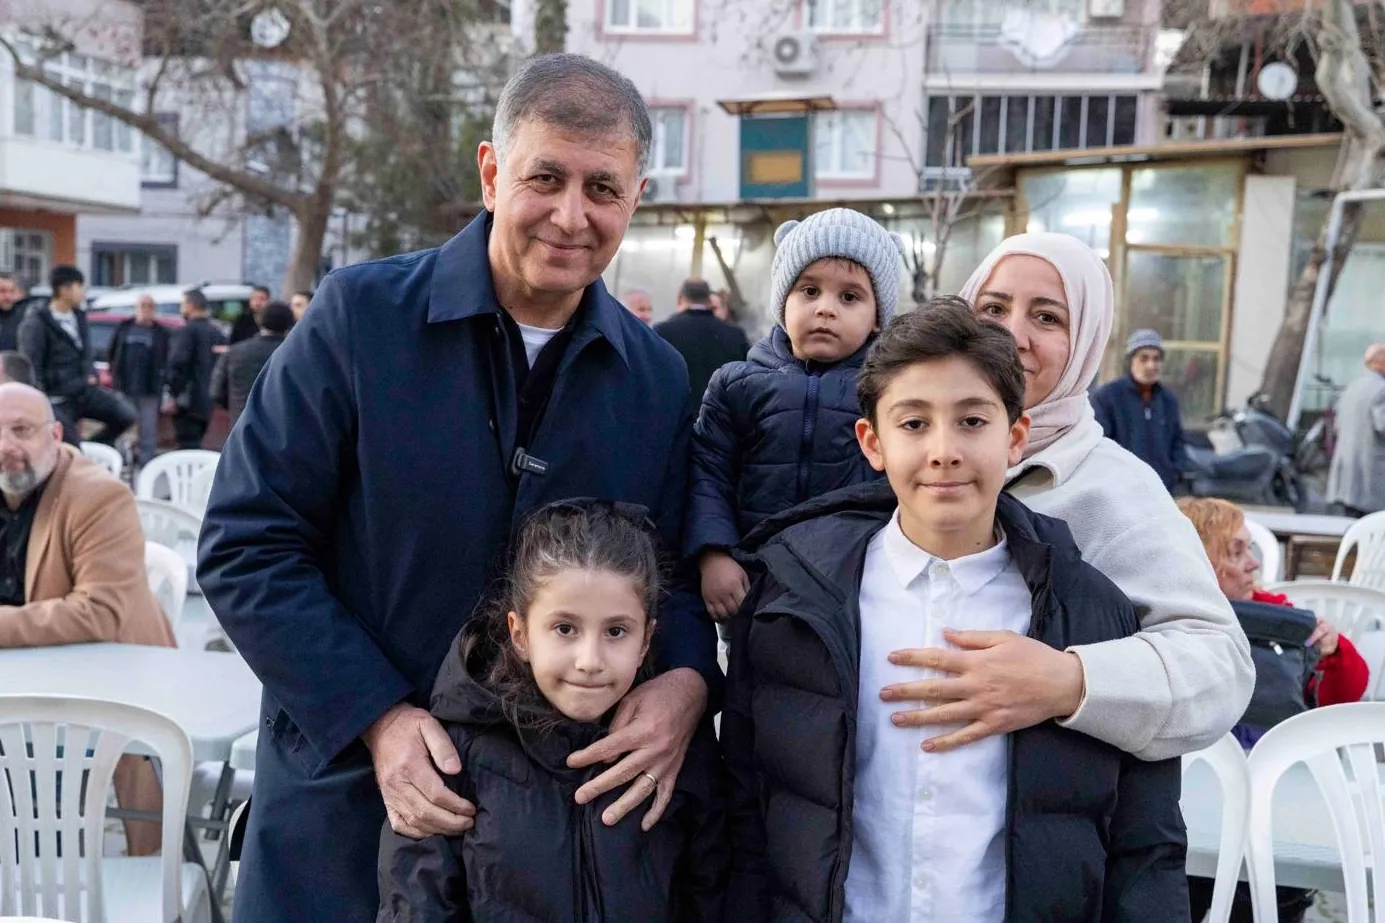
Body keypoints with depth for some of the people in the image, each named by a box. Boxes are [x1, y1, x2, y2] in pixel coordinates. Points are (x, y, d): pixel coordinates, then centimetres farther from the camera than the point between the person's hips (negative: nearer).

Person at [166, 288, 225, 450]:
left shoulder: (186, 331, -9)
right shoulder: (217, 334, 14)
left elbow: (178, 364, -18)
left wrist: (174, 395, -13)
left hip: (188, 402, -8)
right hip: (208, 403, 8)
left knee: (189, 447, -8)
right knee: (194, 446, 17)